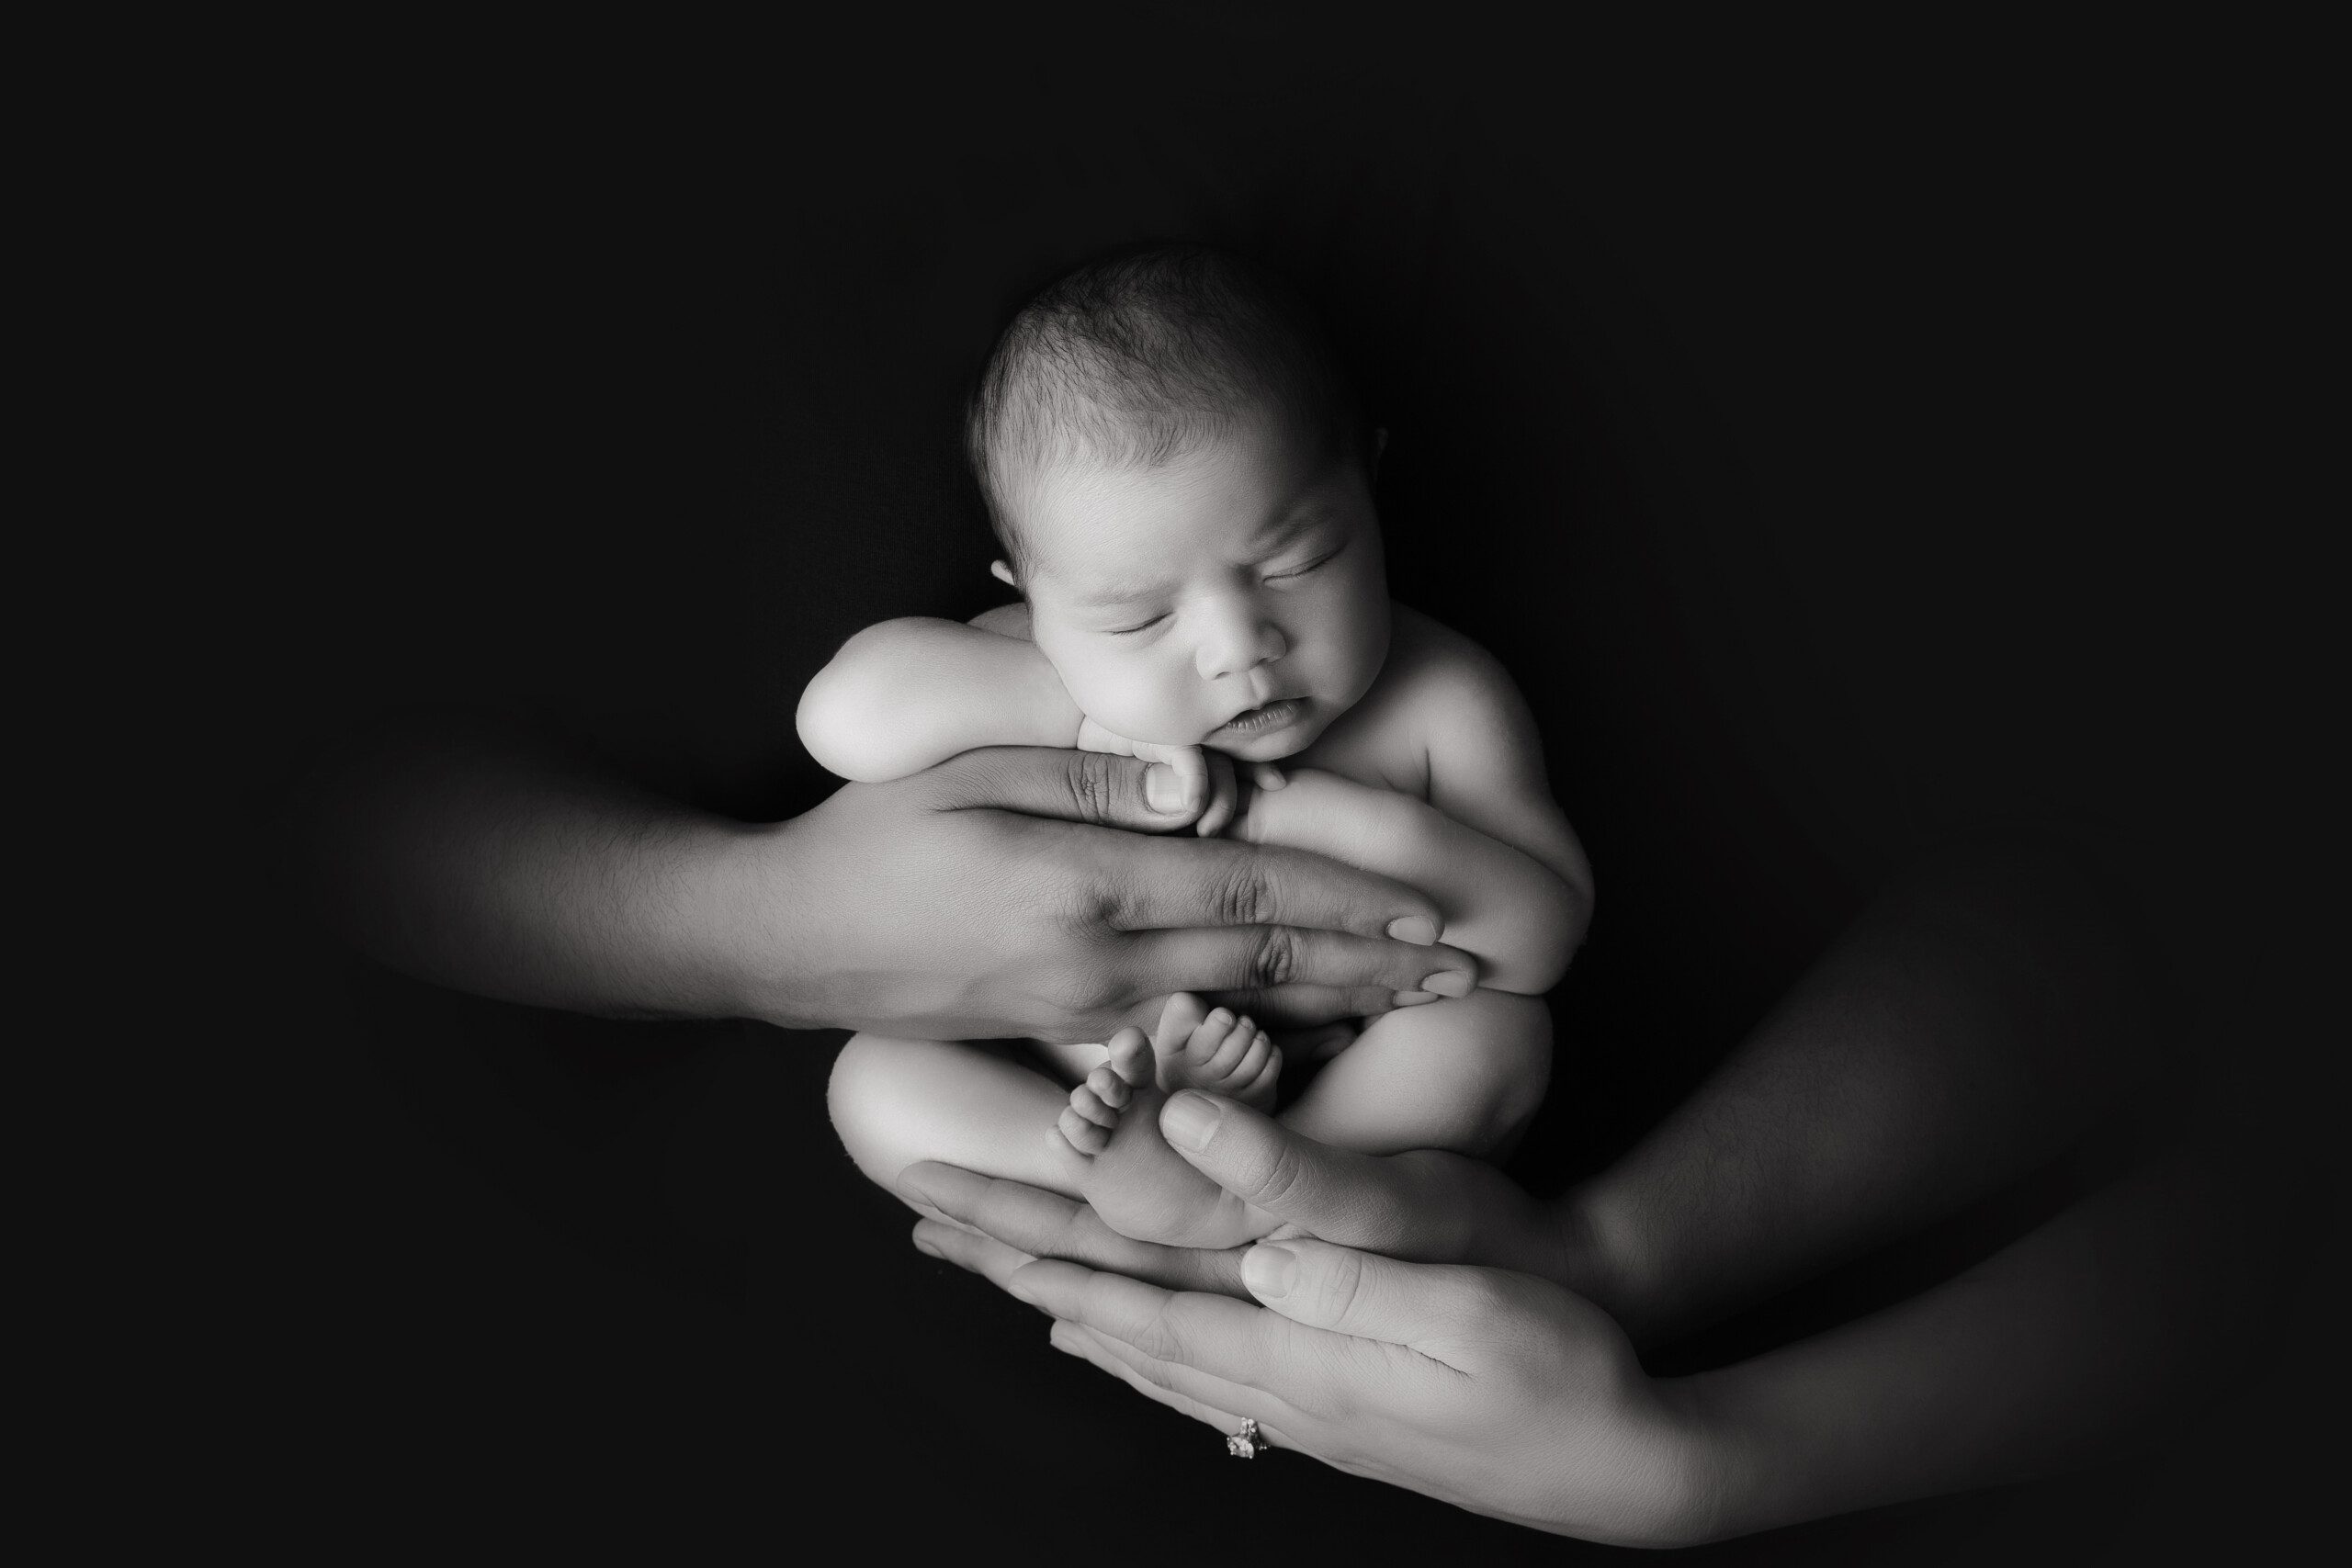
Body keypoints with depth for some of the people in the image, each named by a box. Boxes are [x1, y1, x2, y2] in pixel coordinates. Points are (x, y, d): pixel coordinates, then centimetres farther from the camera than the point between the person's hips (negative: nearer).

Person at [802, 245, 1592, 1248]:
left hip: (1371, 1097, 0)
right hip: (1089, 1079, 1)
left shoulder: (1442, 703, -18)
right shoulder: (1025, 670, -17)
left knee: (1496, 1034, -28)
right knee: (872, 1080, -15)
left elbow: (1545, 941, -16)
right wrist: (1100, 721, -36)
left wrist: (1388, 834, -32)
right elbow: (846, 713, -33)